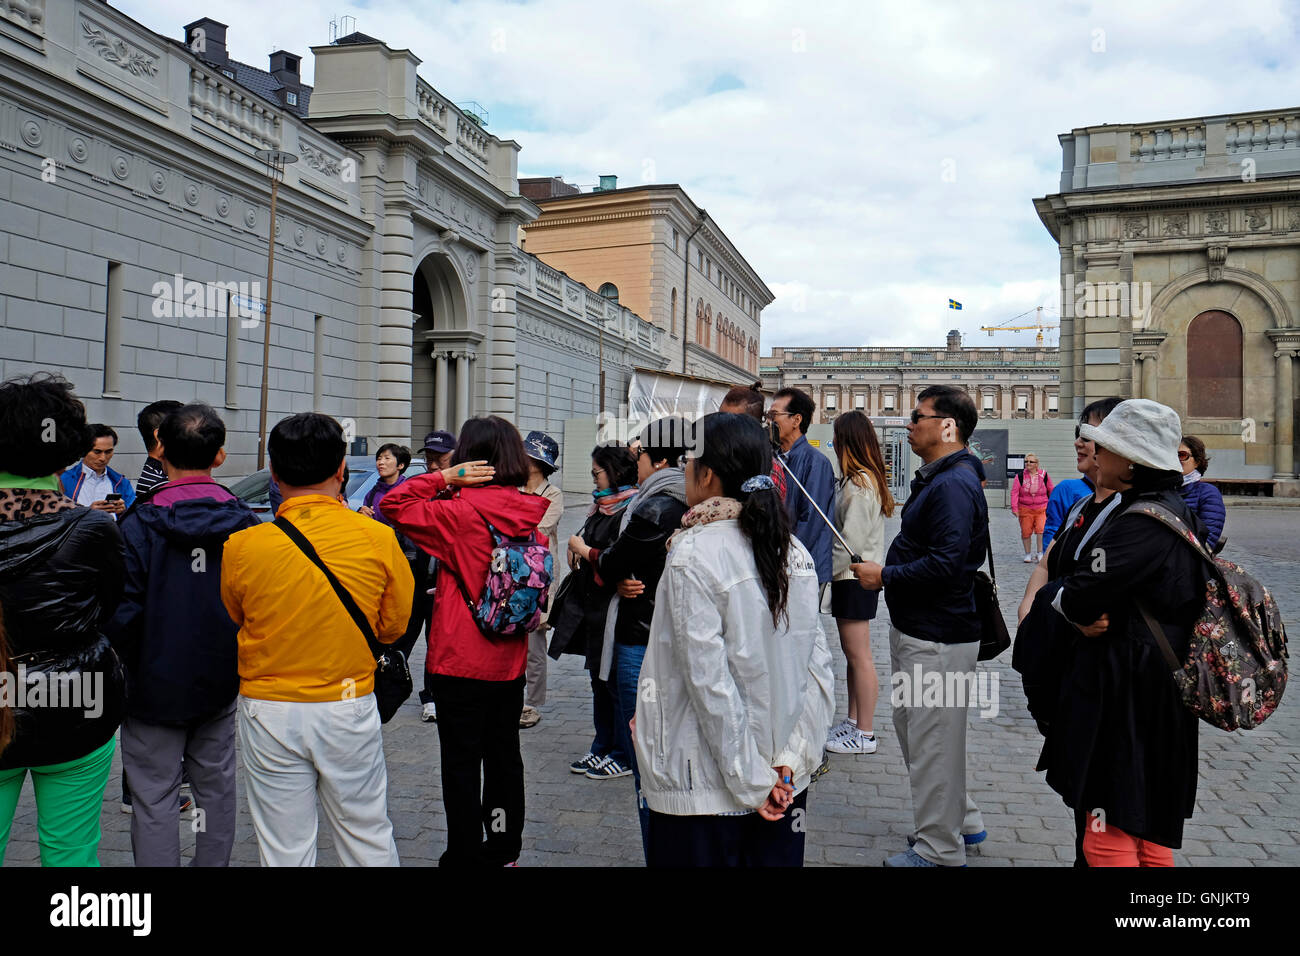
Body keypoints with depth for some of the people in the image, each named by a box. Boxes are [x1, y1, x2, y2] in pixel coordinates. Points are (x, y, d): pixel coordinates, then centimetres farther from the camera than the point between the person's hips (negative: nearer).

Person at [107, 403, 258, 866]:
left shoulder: (140, 524, -16)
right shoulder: (246, 522, -5)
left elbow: (122, 613, -16)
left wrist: (131, 663, 2)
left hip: (155, 685, -3)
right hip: (222, 683, 4)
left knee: (153, 800, 7)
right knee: (216, 788, 17)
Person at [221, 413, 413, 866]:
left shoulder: (241, 546, -11)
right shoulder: (378, 538, -12)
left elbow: (229, 625, 7)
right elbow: (394, 626, 1)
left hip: (269, 713, 0)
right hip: (350, 708, 0)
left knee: (284, 850, 14)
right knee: (368, 837, 16)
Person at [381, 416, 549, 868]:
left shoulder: (461, 512, -17)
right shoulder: (530, 512, -1)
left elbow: (393, 505, -11)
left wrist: (444, 477, -11)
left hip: (460, 661, -6)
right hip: (510, 661, 6)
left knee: (461, 763, 6)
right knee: (504, 755, 18)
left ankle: (465, 855, 16)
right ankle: (504, 851, 31)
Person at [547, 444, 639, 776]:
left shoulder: (630, 510, -15)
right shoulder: (602, 508, 14)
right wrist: (578, 552, 3)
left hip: (614, 607, -9)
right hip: (592, 605, 9)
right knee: (599, 678, 16)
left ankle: (624, 755, 13)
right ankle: (602, 747, 28)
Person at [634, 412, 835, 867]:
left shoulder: (693, 553, -17)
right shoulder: (793, 550, 2)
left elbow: (710, 681, -19)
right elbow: (820, 669, -1)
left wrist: (751, 783, -12)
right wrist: (791, 760, -3)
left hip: (702, 794, -6)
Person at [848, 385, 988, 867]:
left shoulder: (954, 484, -21)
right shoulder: (939, 478, 13)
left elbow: (947, 562, -28)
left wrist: (885, 576, -19)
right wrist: (886, 572, 10)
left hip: (938, 638, -11)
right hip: (917, 629, 11)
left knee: (932, 739, 2)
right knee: (912, 726, 21)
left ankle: (939, 849, 18)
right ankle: (962, 821, 37)